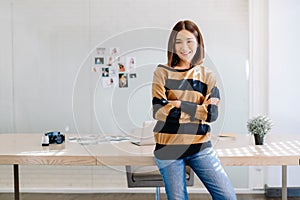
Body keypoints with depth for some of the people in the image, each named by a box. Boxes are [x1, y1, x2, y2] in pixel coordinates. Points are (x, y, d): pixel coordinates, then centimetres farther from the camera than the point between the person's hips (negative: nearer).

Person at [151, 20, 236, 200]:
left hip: (200, 147, 1)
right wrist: (198, 109, -9)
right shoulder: (162, 73, 0)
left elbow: (212, 114, -6)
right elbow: (158, 111, -11)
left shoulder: (207, 76, 5)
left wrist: (180, 104, -12)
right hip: (168, 147, -1)